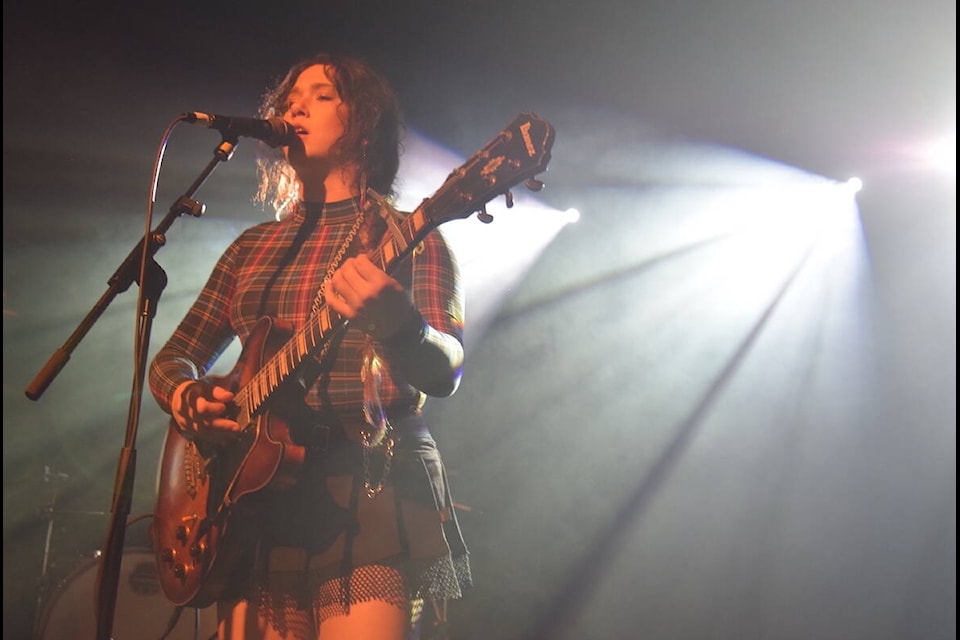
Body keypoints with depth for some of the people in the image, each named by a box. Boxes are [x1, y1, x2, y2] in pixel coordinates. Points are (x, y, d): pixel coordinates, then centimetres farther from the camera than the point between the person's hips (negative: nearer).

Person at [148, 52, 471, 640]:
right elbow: (172, 358, 22)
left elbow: (446, 373, -9)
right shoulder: (253, 248, 19)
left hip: (373, 487, -4)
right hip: (255, 486, 5)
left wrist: (395, 325, -31)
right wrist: (186, 398, -2)